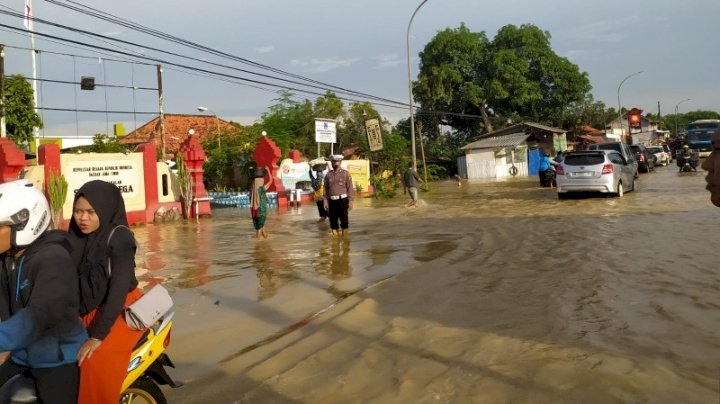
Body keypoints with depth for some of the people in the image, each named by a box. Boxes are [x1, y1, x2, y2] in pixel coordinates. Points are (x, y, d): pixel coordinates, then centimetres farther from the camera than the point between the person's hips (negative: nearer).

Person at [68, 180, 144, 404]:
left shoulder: (118, 237, -15)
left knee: (96, 361, -27)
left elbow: (119, 287, -22)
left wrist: (97, 336, -27)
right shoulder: (75, 237, 5)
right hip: (86, 312, 7)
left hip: (120, 312, -6)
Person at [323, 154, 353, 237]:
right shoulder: (328, 175, 8)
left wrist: (350, 201, -8)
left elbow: (350, 188, -3)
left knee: (344, 220, 2)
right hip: (332, 201, 3)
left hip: (342, 200, -3)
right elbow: (326, 189, 10)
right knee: (333, 220, 6)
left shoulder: (345, 174, 0)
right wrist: (325, 201, 2)